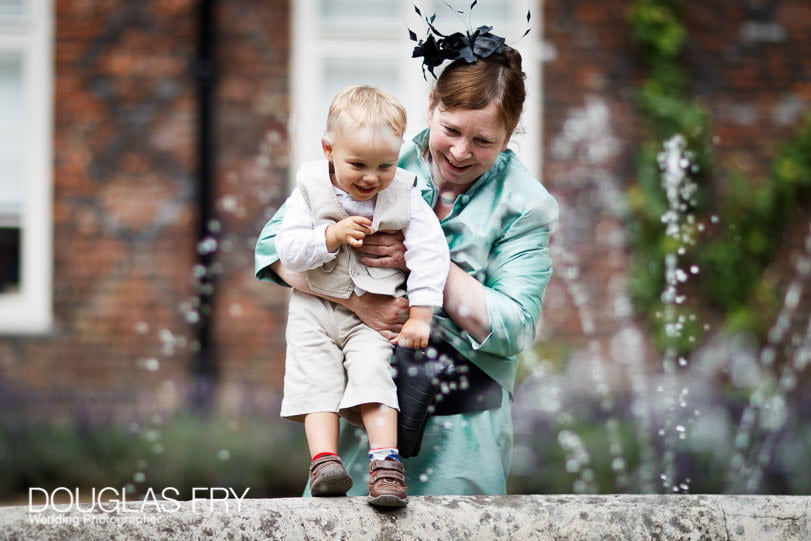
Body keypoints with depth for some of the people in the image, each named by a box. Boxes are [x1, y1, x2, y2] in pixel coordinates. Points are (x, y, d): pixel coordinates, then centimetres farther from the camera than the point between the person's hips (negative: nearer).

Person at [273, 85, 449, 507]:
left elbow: (430, 253, -7)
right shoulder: (310, 190, -5)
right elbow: (287, 250, -9)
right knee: (317, 378, -13)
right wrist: (332, 236, -24)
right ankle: (324, 460, -19)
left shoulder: (405, 197, -6)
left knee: (372, 374, -19)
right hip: (315, 308, 1)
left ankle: (386, 463, -23)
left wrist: (419, 316, -12)